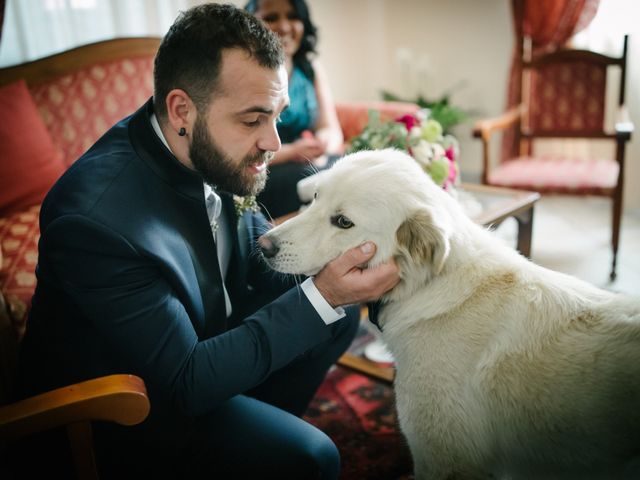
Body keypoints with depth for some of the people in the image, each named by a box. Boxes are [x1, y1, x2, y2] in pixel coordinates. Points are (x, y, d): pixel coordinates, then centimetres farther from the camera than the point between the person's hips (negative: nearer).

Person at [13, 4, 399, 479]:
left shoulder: (209, 153, -13)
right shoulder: (97, 217, -34)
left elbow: (262, 258, 0)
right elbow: (186, 383, -28)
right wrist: (321, 297, -33)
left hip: (200, 334, 7)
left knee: (341, 314, 4)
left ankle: (258, 430, 16)